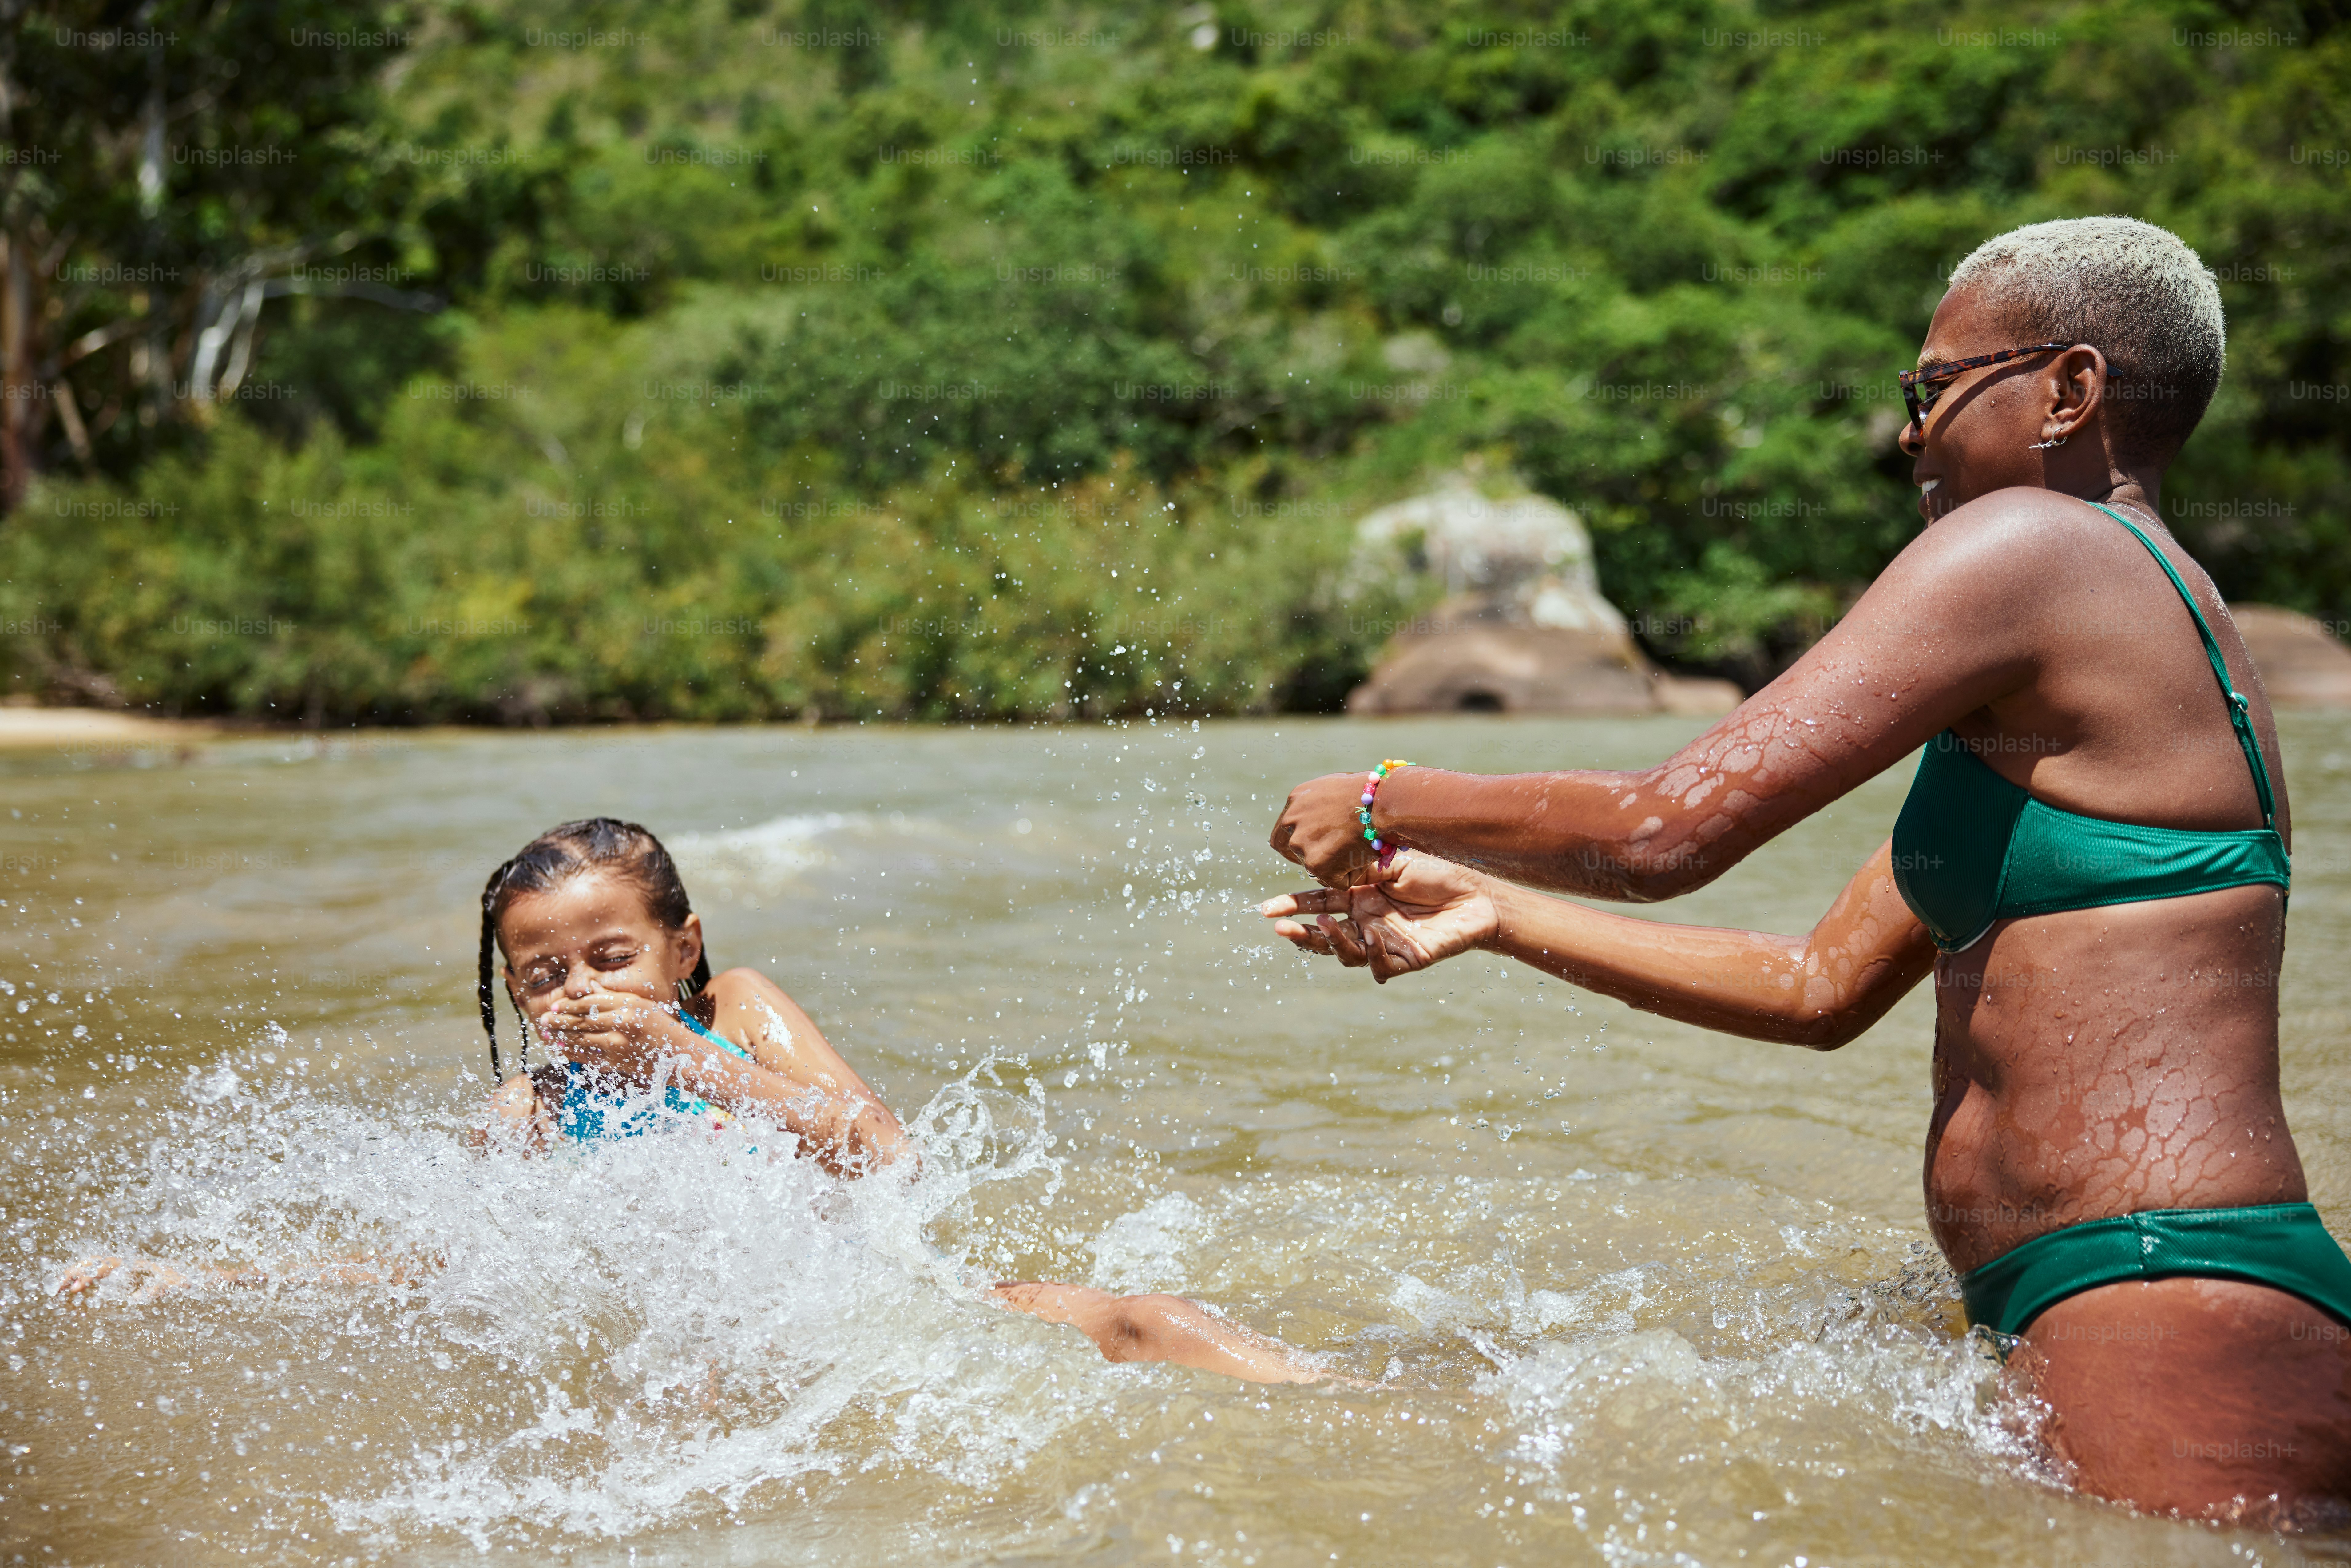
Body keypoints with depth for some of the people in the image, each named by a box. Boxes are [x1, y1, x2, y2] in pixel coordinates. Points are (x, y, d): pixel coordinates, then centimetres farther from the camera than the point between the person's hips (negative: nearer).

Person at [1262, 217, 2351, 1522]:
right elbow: (1823, 989, 21)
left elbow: (1662, 830, -16)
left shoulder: (2031, 543, -10)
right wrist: (1496, 913, 22)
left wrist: (1392, 805, 1)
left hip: (2184, 1339, -10)